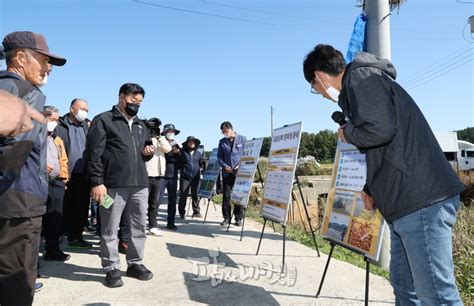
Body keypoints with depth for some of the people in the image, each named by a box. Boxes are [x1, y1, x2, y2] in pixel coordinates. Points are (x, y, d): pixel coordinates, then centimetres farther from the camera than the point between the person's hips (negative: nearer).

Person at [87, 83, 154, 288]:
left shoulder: (141, 125, 21)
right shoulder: (103, 120, 1)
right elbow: (94, 153, -7)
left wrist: (149, 152, 5)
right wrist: (97, 182, -15)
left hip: (140, 184, 6)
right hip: (113, 185, -6)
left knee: (139, 228, 11)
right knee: (110, 231, 3)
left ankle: (135, 264, 24)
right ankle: (112, 269, 16)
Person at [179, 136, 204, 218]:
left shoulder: (198, 153, 11)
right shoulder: (183, 153, 2)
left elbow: (201, 164, 21)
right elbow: (179, 163, 8)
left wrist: (199, 169, 9)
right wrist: (183, 169, -1)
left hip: (196, 177, 2)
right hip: (185, 177, -2)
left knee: (195, 195, 4)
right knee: (183, 195, 2)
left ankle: (196, 212, 13)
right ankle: (182, 212, 13)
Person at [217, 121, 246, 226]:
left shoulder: (242, 139, 3)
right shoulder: (222, 142, 11)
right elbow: (219, 156, 10)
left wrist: (241, 165, -10)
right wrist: (225, 166, -6)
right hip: (227, 172, 3)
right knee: (226, 195, 1)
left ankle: (238, 218, 11)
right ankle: (226, 217, 11)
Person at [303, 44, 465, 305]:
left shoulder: (360, 76, -5)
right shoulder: (356, 86, 25)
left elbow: (380, 129, -21)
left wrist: (347, 133, -1)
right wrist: (370, 189, 27)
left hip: (421, 200, -10)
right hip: (406, 201, 10)